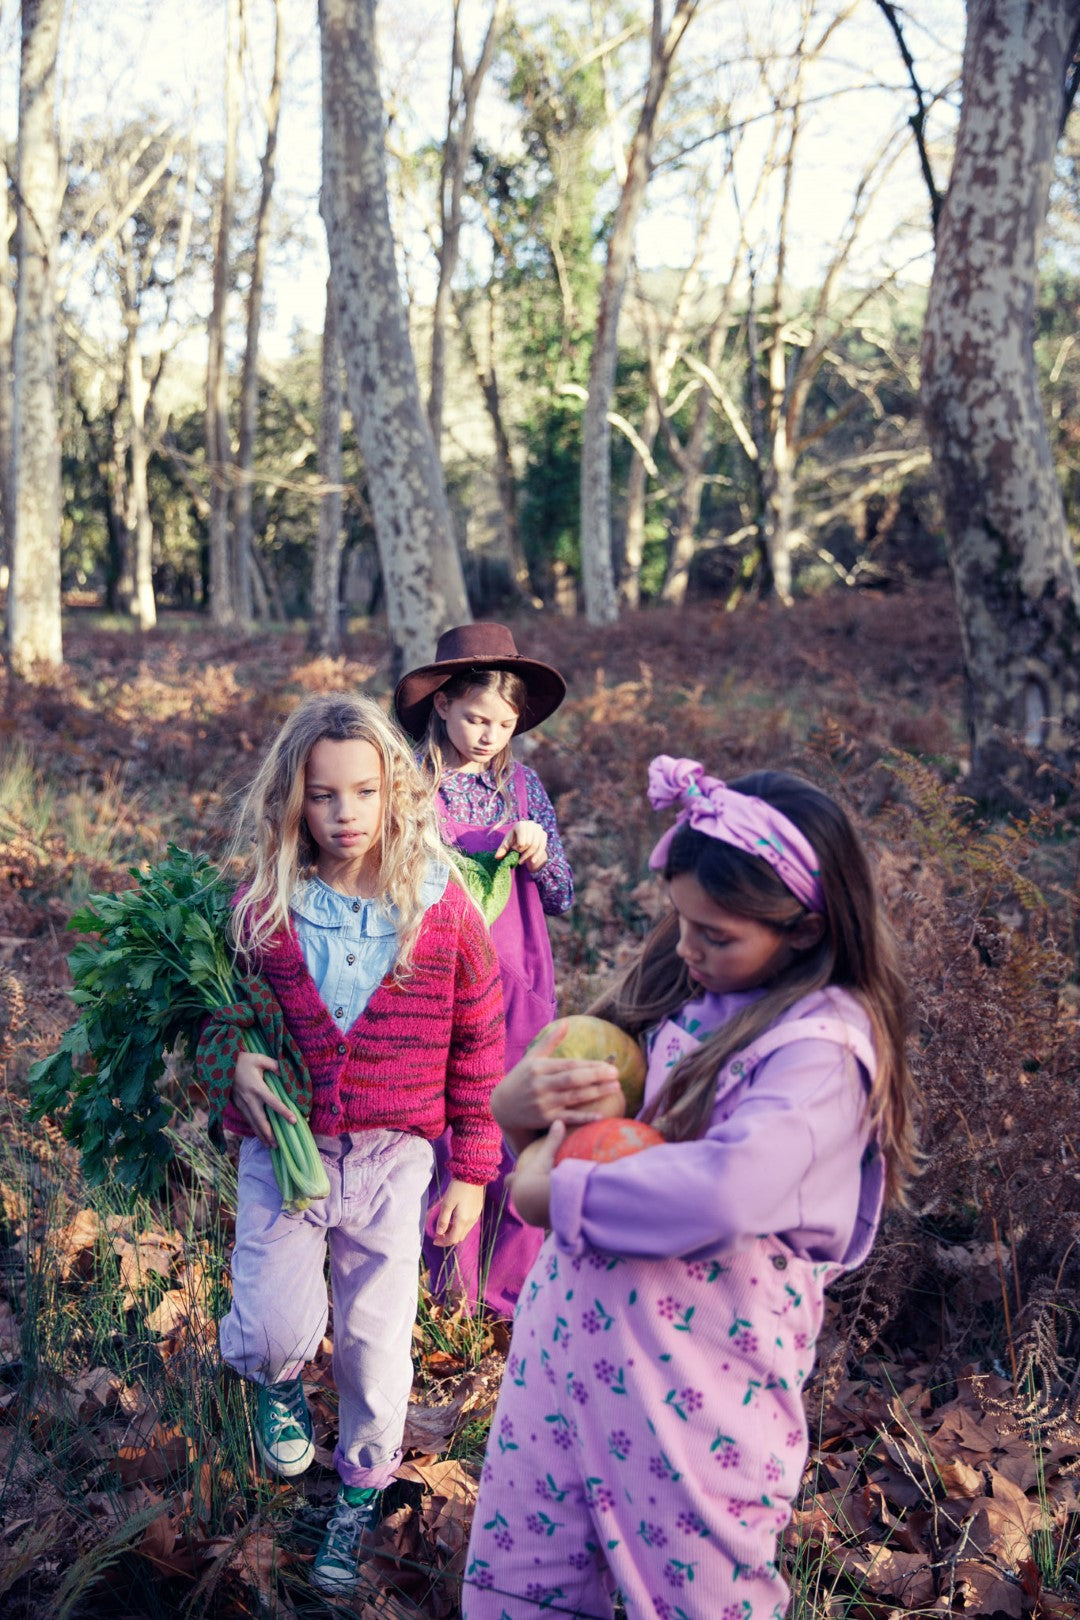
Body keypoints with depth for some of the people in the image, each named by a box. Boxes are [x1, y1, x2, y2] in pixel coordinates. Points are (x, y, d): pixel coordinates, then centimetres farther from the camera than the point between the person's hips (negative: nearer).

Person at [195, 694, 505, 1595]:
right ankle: (279, 1382, 31)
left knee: (376, 1341, 9)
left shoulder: (443, 910, -8)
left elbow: (478, 1042, 0)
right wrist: (231, 1060, -14)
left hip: (394, 1157, 0)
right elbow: (217, 1006, 9)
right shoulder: (262, 905, -6)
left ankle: (362, 1493, 35)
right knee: (273, 1328, -8)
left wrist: (472, 1170, 1)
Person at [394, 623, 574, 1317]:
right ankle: (454, 1287, 22)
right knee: (449, 1137, 5)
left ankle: (510, 1286, 21)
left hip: (520, 989, 3)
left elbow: (563, 898, 5)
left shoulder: (522, 784, 4)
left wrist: (539, 851, -14)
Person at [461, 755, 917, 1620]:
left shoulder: (821, 1047, -19)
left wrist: (556, 1196, -22)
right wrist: (518, 1101, -12)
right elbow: (571, 1080, 13)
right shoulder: (679, 984, 3)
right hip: (576, 1327, 7)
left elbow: (724, 1191, -33)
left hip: (695, 1379, -7)